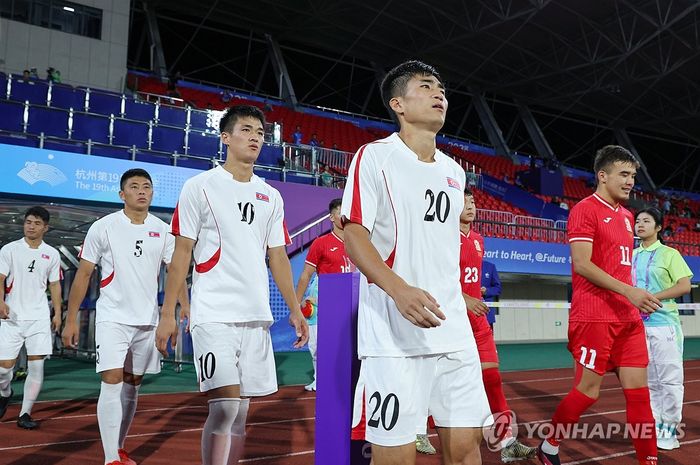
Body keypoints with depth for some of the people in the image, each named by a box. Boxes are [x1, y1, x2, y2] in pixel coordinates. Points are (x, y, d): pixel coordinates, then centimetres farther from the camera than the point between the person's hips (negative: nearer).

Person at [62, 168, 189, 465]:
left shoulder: (163, 230, 4)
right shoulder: (103, 227, -3)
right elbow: (83, 275, 0)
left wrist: (186, 308, -14)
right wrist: (71, 319, -2)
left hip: (147, 320, 4)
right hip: (113, 318, -4)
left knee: (132, 385, 12)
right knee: (112, 382, -12)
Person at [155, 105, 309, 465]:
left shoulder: (271, 196, 14)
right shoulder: (200, 186, 0)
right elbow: (182, 253, -1)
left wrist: (295, 310, 10)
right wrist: (167, 313, -6)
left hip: (257, 316, 5)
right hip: (214, 314, -5)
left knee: (240, 410, 9)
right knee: (224, 406, -13)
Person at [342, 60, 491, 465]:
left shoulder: (454, 172, 17)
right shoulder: (375, 156, -2)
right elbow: (354, 234, -11)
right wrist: (400, 290, -26)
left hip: (454, 332, 6)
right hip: (393, 332, -6)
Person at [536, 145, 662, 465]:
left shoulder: (627, 216, 17)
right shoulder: (585, 210, -8)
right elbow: (581, 264, -17)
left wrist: (637, 299, 15)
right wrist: (628, 291, -22)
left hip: (628, 317, 8)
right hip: (594, 317, -7)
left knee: (638, 391, 6)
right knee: (588, 391, -1)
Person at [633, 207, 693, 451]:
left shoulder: (669, 254, -1)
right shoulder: (632, 256, 13)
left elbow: (685, 285, -8)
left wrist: (653, 297, -16)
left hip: (664, 323, -5)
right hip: (638, 324, 5)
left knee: (670, 380, -2)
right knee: (649, 381, 10)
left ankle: (670, 431, 8)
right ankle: (655, 428, 19)